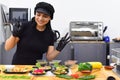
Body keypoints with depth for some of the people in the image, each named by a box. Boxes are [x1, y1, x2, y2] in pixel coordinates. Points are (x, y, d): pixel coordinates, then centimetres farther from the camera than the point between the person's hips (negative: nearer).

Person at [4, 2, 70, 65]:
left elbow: (49, 57, 1)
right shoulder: (24, 27, -9)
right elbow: (7, 48, -6)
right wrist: (14, 35, -22)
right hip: (18, 66, -3)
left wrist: (58, 49, -15)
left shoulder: (50, 34, 1)